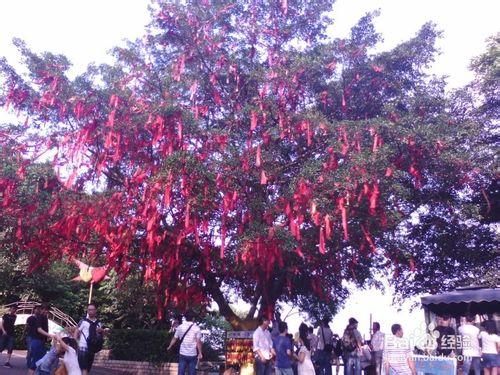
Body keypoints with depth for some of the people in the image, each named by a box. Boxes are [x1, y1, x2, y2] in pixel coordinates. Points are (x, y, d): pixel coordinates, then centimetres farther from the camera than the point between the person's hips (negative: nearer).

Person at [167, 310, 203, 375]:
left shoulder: (180, 327, 0)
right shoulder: (196, 328, -7)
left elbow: (174, 339, 8)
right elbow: (198, 342, -11)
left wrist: (169, 347, 24)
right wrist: (200, 353, -3)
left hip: (182, 353, 2)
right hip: (193, 354, -2)